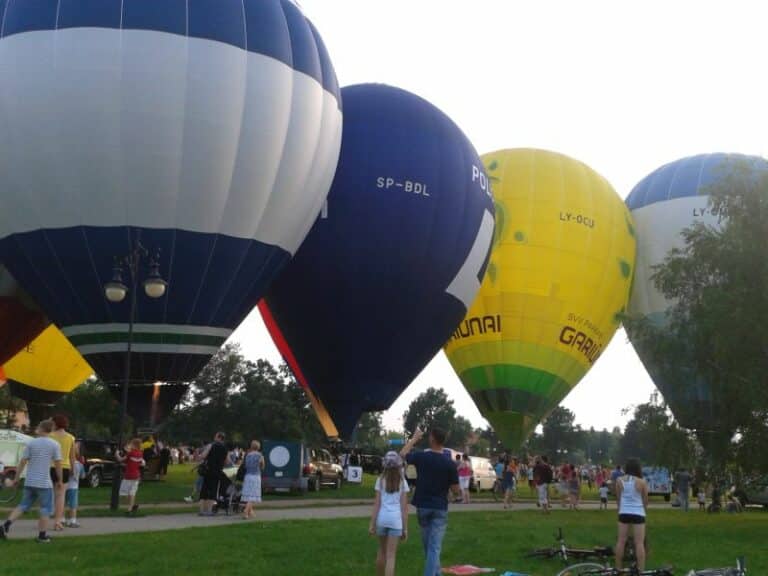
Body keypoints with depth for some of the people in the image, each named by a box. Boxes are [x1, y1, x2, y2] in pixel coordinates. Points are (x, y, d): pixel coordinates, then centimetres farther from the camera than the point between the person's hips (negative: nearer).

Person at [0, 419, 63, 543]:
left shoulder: (31, 443, 1)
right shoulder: (55, 445, -7)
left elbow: (23, 461, 2)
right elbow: (58, 464, -6)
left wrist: (17, 478, 10)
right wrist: (60, 480, 5)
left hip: (29, 482, 4)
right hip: (44, 483, -4)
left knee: (23, 506, 16)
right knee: (46, 509, 6)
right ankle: (42, 535, 4)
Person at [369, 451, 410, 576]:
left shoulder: (381, 480, 2)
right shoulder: (402, 482, 2)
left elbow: (377, 504, -2)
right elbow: (404, 507, -1)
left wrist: (372, 524, 0)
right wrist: (405, 528, 3)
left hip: (382, 518, 1)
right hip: (396, 519, -1)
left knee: (382, 551, 21)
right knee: (391, 555, 0)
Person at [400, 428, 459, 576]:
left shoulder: (421, 457, -8)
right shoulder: (449, 463, -11)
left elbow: (402, 454, 13)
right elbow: (455, 490, -5)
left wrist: (414, 439, 23)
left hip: (422, 506, 2)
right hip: (440, 508, -2)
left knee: (428, 545, 18)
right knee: (434, 547, -2)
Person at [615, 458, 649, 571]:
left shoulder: (619, 481, -2)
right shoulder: (641, 482, -9)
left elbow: (618, 498, 7)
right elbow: (645, 501, 3)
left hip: (624, 513, 3)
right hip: (638, 513, -3)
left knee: (621, 541, 9)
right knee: (639, 543, 0)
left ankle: (618, 568, 17)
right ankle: (641, 570, -1)